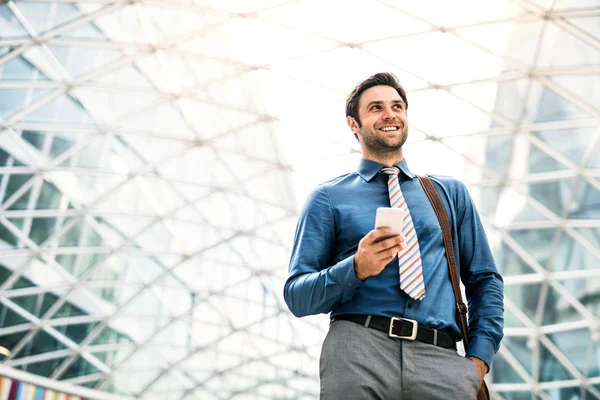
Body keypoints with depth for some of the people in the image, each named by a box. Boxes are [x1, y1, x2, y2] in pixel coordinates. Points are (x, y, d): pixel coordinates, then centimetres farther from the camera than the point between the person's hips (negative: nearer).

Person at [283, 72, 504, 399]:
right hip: (357, 351, -2)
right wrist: (357, 269, -14)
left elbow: (485, 280, 15)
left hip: (441, 359, 3)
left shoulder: (450, 193, 18)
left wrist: (478, 358, 2)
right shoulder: (329, 198, 9)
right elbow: (297, 297, 3)